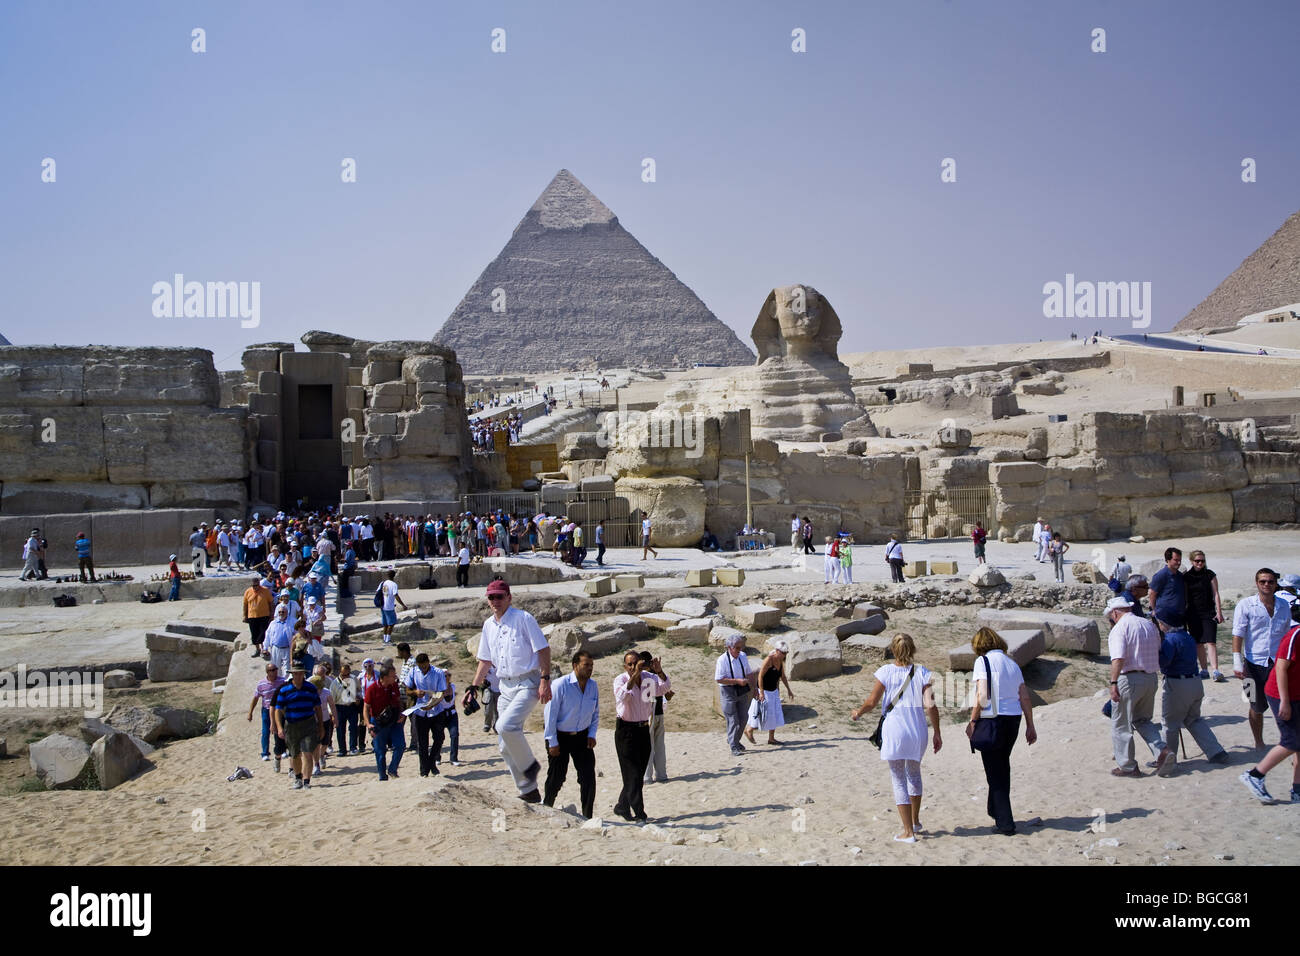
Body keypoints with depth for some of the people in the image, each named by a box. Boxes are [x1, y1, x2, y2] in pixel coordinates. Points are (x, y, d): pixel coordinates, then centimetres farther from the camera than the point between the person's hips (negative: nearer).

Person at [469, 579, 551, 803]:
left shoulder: (523, 618, -8)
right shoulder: (488, 625, 12)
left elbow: (543, 649, -10)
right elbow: (485, 660, 21)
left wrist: (545, 679, -17)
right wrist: (474, 686, 14)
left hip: (528, 683, -8)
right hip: (506, 687, 8)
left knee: (505, 726, -27)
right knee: (506, 747, 6)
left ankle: (529, 765, -4)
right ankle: (529, 792, 15)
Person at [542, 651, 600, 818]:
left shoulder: (593, 686, -1)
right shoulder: (561, 685, -17)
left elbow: (595, 713, 12)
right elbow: (550, 714, -14)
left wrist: (592, 735, 0)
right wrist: (552, 743, -14)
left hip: (582, 737, 4)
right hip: (560, 737, -4)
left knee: (589, 778, -2)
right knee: (556, 778, 4)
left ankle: (588, 818, 8)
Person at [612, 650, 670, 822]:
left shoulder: (648, 677, 1)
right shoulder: (620, 680, -11)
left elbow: (665, 687, -15)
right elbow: (622, 696, -32)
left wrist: (659, 671, -32)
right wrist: (635, 675, -42)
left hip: (643, 729, 5)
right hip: (626, 730, -5)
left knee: (639, 774, 12)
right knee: (633, 774, -7)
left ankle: (622, 807, 27)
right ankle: (639, 814, -6)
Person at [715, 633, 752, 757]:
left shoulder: (743, 656, 3)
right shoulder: (722, 660, -17)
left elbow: (748, 673, 16)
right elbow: (719, 679, -19)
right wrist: (737, 681, -23)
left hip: (742, 691, 6)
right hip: (728, 692, -6)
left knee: (743, 719, 12)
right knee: (733, 720, -5)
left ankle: (734, 740, 33)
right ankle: (734, 748, 2)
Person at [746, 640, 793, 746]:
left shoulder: (781, 661, 1)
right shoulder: (769, 659, -22)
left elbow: (783, 676, 16)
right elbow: (760, 676, -21)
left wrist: (789, 690, 15)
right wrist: (761, 692, -24)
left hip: (774, 692, 8)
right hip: (764, 691, -8)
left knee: (775, 714, 8)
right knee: (762, 713, -2)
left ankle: (771, 738, 17)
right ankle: (748, 730, 19)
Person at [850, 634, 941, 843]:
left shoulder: (886, 672, -7)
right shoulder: (922, 673, -3)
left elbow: (872, 702, -5)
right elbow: (930, 705, -7)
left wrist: (857, 713, 15)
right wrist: (937, 733, 1)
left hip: (894, 730, -3)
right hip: (917, 731, 3)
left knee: (899, 780, 4)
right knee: (914, 773, 25)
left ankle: (908, 832, 3)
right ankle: (915, 822, 37)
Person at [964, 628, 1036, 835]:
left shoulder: (983, 661, -7)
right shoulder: (1012, 663, 11)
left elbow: (982, 695, -17)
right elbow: (1025, 698, 9)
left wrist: (972, 721, -10)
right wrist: (1030, 726, 13)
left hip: (993, 719, -6)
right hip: (1014, 718, 6)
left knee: (995, 771, 2)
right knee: (1002, 766, 22)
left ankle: (1005, 823, 1)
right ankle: (995, 809, 36)